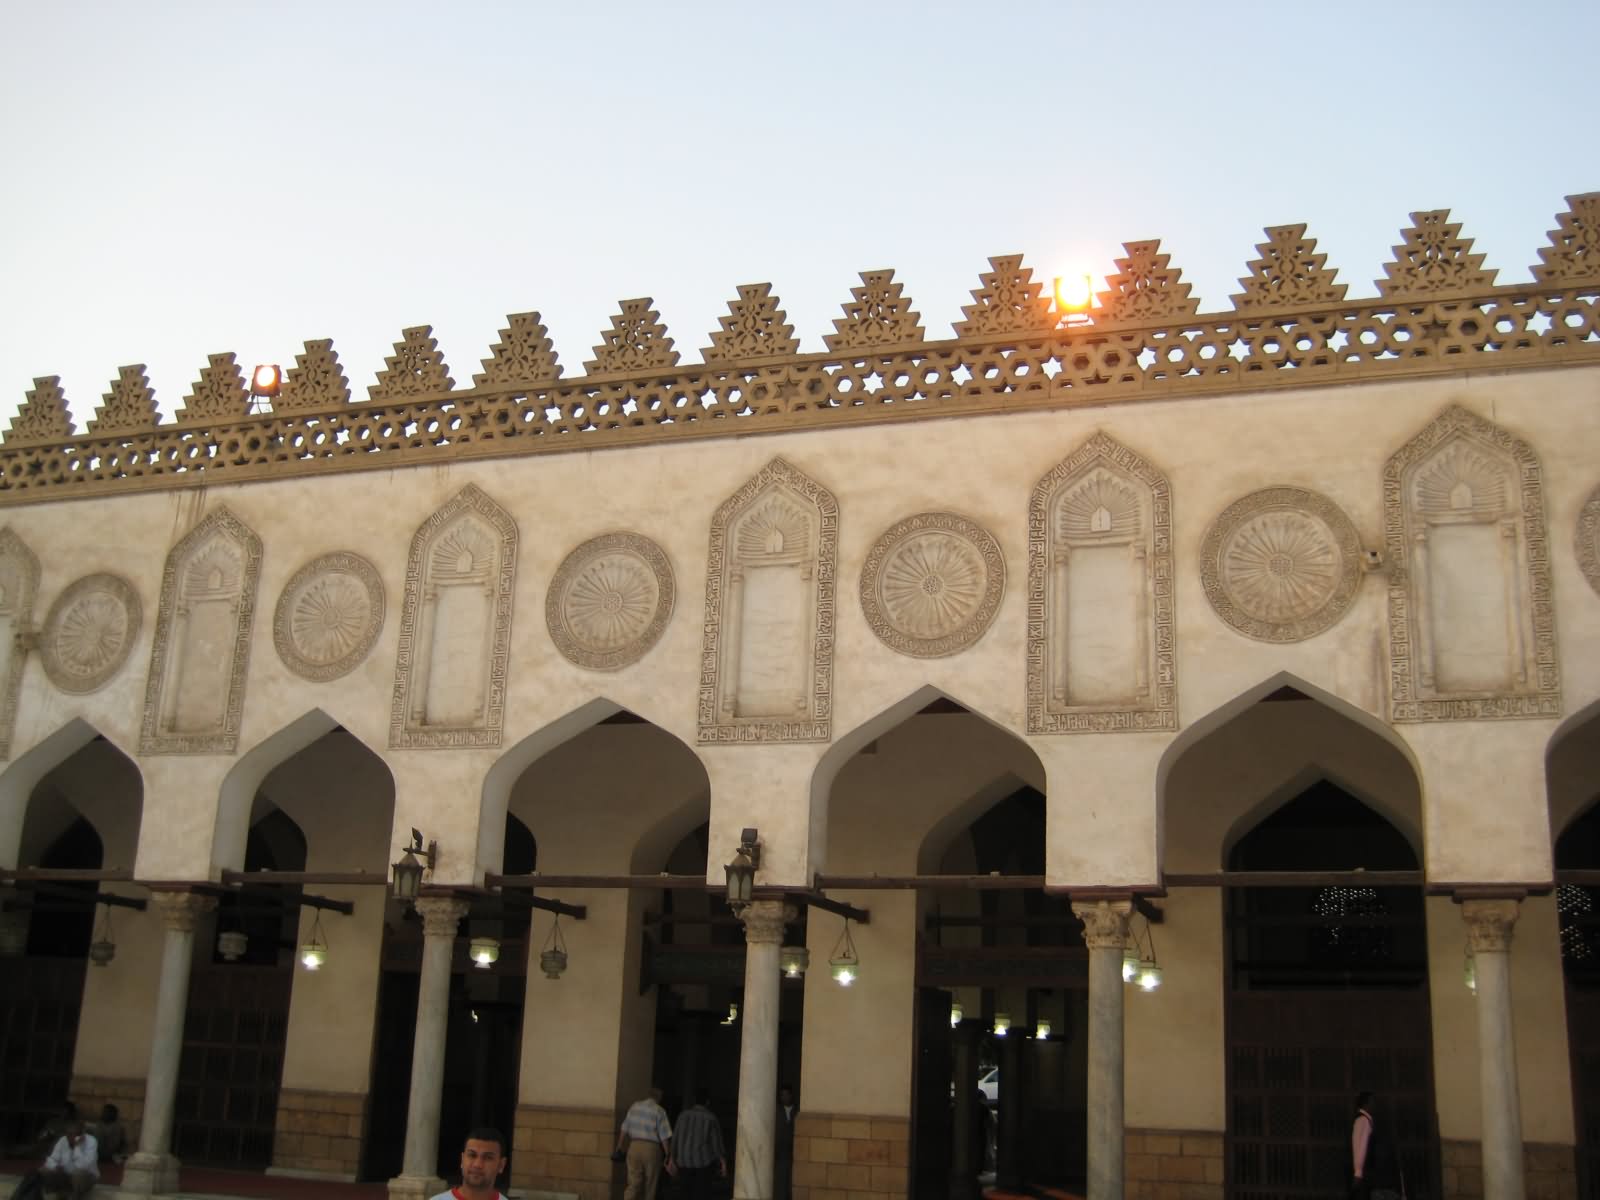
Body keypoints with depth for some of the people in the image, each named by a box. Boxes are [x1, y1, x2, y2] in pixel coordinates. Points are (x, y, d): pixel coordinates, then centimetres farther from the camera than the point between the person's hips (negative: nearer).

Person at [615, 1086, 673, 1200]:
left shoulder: (635, 1106, 7)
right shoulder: (659, 1111, -4)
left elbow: (625, 1129, 8)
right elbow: (664, 1136, -6)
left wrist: (619, 1147, 15)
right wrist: (668, 1155, 1)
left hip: (634, 1146, 3)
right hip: (652, 1148, -3)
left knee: (634, 1184, -1)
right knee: (649, 1186, 10)